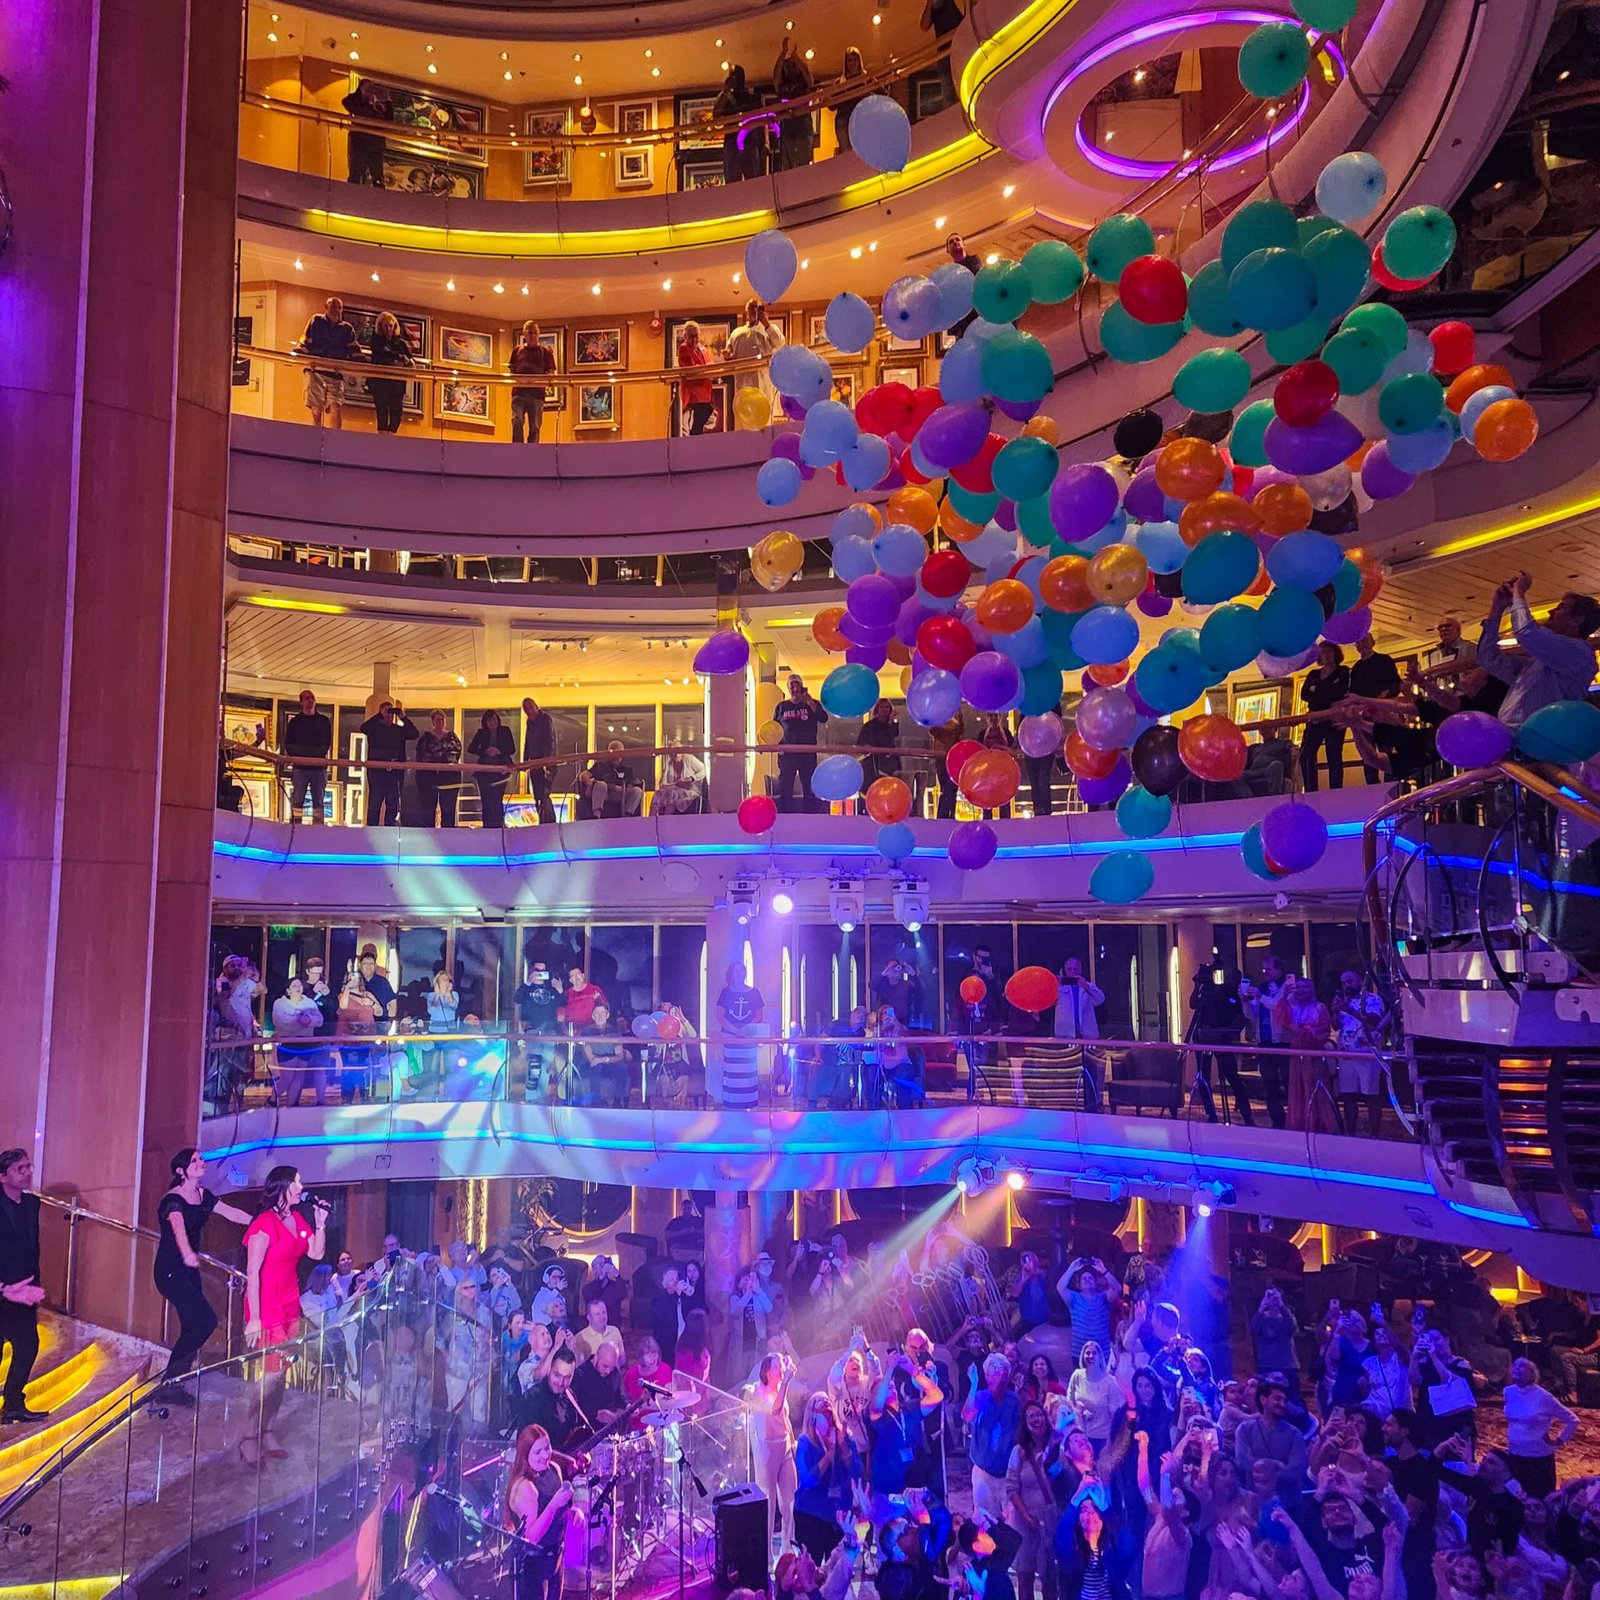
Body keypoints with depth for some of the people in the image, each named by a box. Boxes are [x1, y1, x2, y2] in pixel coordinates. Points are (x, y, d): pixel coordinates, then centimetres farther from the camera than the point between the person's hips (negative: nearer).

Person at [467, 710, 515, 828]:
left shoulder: (505, 731, 7)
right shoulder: (481, 733, 9)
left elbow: (512, 749, 1)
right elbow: (471, 749, 2)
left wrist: (498, 751, -16)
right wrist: (485, 751, -14)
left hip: (500, 769, -1)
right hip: (485, 769, 1)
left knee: (497, 798, -7)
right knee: (486, 799, -3)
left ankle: (498, 824, -3)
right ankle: (487, 825, 0)